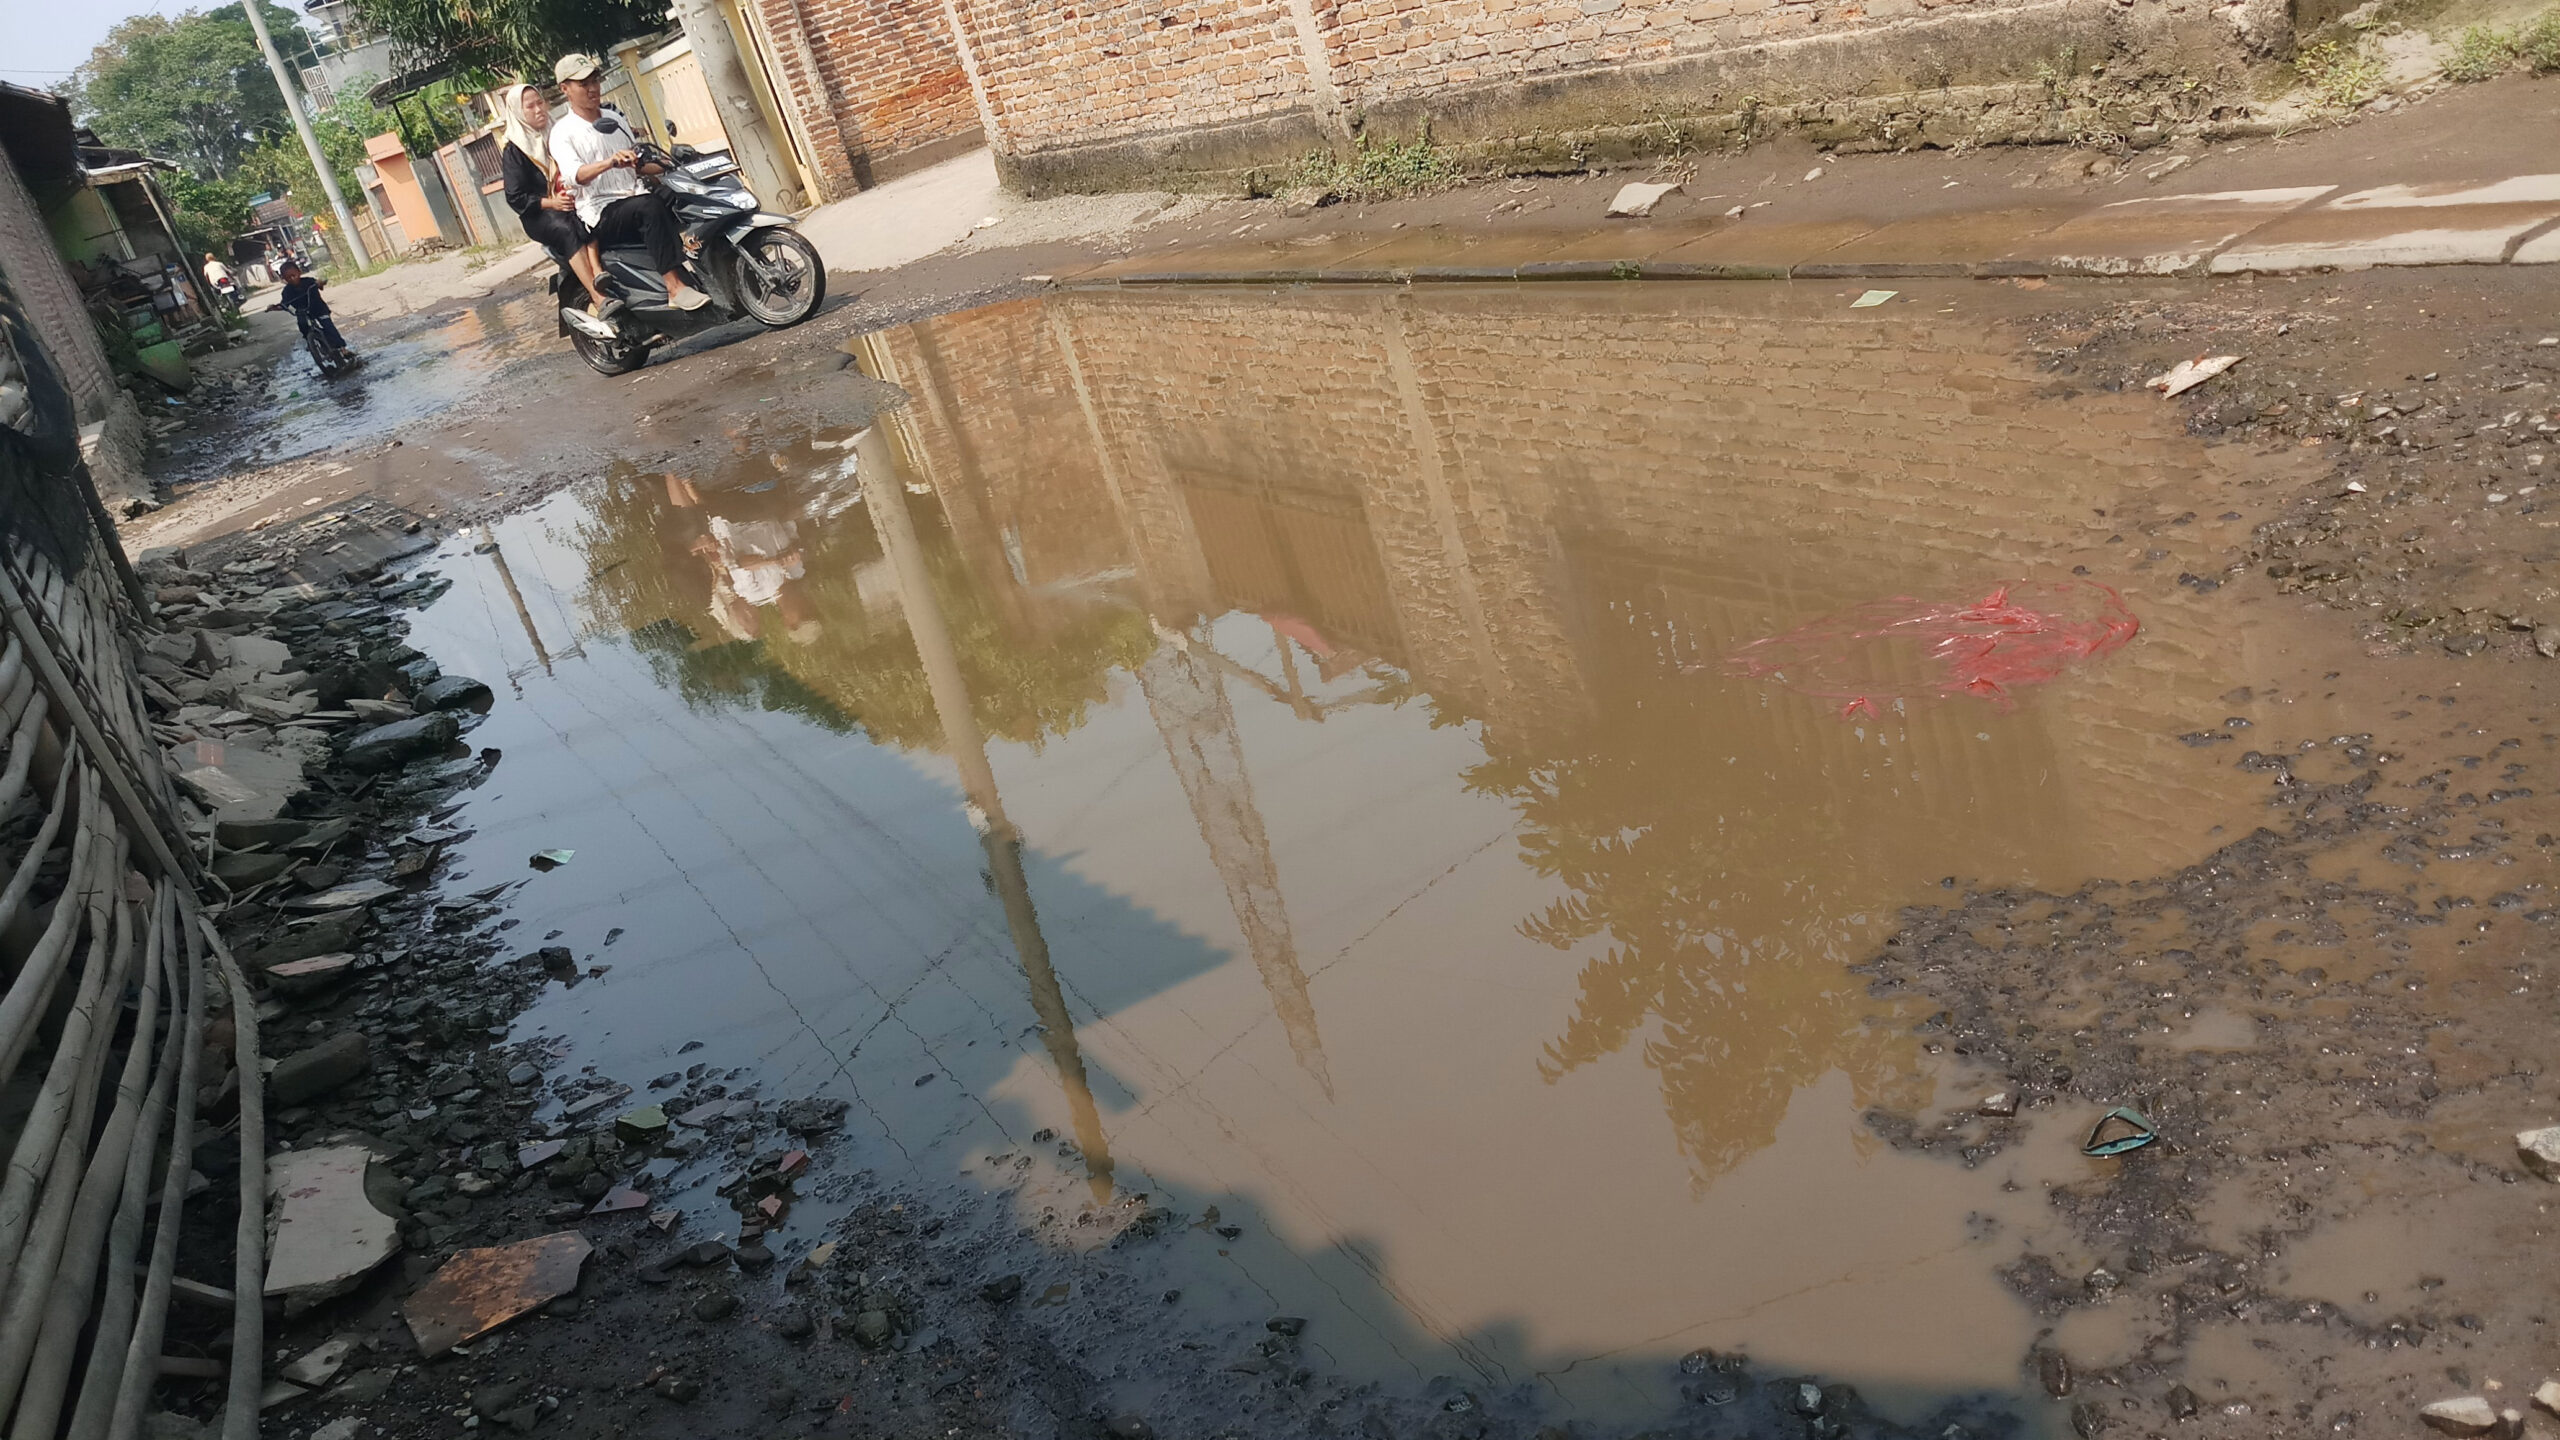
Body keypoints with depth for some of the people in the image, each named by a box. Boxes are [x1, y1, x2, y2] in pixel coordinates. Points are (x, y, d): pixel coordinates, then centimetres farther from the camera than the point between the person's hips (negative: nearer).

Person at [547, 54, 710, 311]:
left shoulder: (616, 119, 19)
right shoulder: (563, 132, -2)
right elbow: (574, 175, -22)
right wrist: (610, 162, -40)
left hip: (635, 197, 7)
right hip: (602, 213, -7)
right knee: (650, 207, -34)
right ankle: (675, 288, -41)